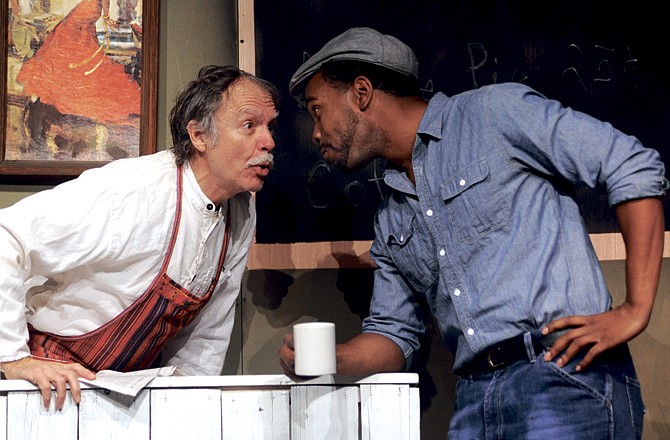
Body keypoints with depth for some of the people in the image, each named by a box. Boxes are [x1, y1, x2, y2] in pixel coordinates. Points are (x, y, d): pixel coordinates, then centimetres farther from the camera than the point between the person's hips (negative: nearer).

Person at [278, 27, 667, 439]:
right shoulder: (391, 220, 21)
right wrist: (327, 359, 2)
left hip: (567, 378, -7)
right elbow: (395, 332, 23)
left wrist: (635, 310, -12)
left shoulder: (495, 112, -2)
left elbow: (635, 168, -6)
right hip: (474, 401, 7)